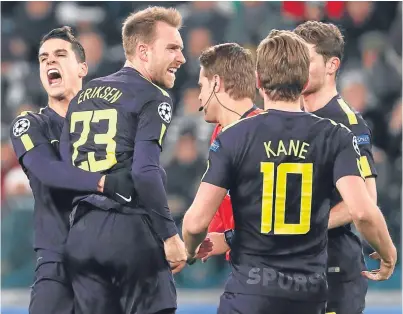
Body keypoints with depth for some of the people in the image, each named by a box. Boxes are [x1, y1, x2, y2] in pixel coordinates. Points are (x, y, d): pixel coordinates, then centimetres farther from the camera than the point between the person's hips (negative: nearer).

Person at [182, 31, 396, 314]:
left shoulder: (233, 138, -5)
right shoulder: (336, 137, -2)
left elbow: (197, 221, -9)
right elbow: (362, 212, -14)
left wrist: (190, 250, 14)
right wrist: (388, 254, 5)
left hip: (251, 290, -2)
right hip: (310, 291, 2)